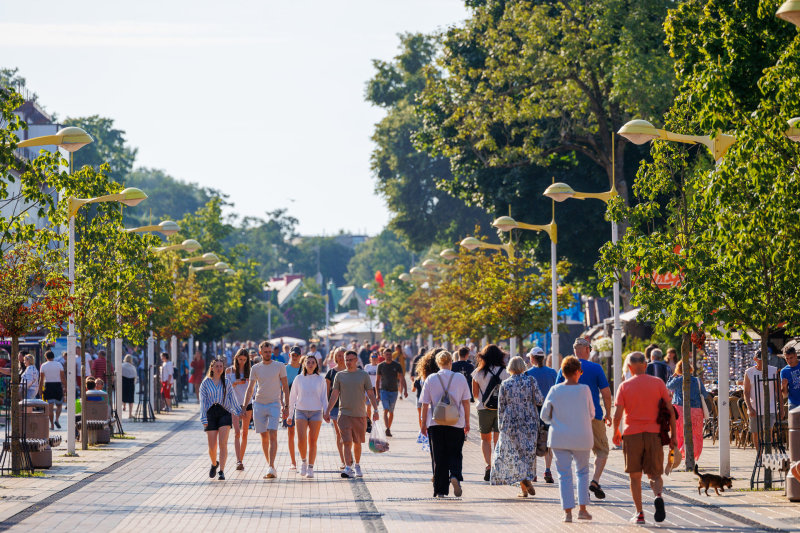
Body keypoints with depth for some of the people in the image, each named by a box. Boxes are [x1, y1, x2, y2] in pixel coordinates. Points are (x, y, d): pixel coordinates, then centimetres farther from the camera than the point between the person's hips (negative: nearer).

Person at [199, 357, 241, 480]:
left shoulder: (227, 383, 8)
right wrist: (203, 419, -6)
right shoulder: (206, 383, 4)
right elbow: (203, 401, 1)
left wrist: (238, 412, 13)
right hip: (210, 414, 0)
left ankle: (222, 471, -13)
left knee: (223, 443, -14)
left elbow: (232, 399, 14)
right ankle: (214, 464, 32)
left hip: (224, 413, 0)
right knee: (212, 446, 1)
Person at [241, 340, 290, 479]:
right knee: (264, 437, 5)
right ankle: (271, 466, 15)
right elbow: (250, 388, 8)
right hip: (259, 404, 3)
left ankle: (271, 468, -20)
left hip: (274, 405, -3)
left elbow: (285, 387, 5)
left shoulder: (280, 366, 2)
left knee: (273, 436, -15)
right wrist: (244, 406, -1)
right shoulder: (255, 368, 7)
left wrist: (286, 406, 1)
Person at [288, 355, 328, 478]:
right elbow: (292, 397, 9)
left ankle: (310, 468, 8)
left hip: (316, 413, 0)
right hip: (301, 412, 0)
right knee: (301, 439, -14)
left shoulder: (320, 379, 4)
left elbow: (324, 398, 5)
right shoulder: (299, 379, 4)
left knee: (312, 441, 0)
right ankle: (303, 461, 11)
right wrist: (290, 415, 9)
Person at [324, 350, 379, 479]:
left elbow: (370, 394, 7)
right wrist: (327, 411, 3)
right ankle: (348, 468, -17)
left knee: (357, 443, 9)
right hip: (344, 414, -1)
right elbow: (334, 395, 8)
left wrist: (376, 410, -1)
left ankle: (357, 465, 26)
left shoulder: (363, 375, 6)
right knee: (347, 442, -11)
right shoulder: (340, 375, 6)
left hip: (360, 414, 1)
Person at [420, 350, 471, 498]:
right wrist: (467, 422, 12)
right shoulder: (460, 378, -1)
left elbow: (425, 404, 0)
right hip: (456, 424, 0)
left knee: (438, 458, 5)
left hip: (435, 424, 0)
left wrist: (424, 424, 8)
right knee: (455, 454, 10)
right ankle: (455, 476, -19)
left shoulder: (430, 379, -2)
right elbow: (466, 402, 3)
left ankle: (440, 491, 4)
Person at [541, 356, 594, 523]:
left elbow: (545, 415, 0)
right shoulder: (584, 390, -7)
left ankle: (567, 512, 0)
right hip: (582, 437, 0)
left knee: (564, 474, 5)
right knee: (582, 471, 16)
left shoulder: (555, 390, -5)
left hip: (559, 438, 0)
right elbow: (591, 414, 1)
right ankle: (582, 508, 11)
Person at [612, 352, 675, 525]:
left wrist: (616, 433, 11)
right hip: (654, 433, 1)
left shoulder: (624, 386, -1)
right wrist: (673, 434, 6)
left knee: (635, 476, 10)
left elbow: (617, 415, -6)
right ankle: (658, 496, -22)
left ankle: (639, 514, 4)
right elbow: (670, 410, -1)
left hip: (632, 434, -1)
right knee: (655, 474, 9)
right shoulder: (658, 383, 2)